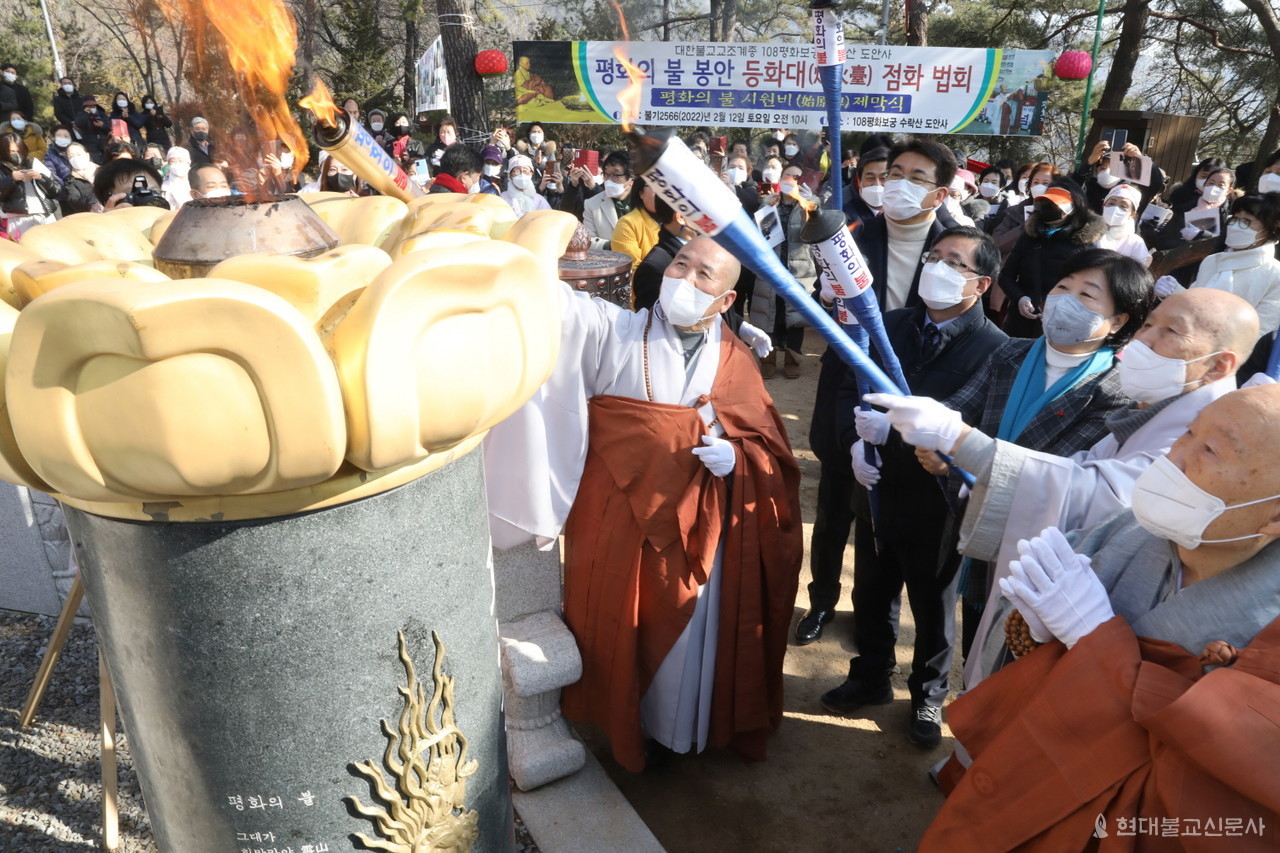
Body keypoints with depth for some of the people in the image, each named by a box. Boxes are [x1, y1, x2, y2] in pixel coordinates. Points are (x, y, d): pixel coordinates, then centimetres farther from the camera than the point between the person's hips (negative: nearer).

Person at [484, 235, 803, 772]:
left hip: (701, 534, 2)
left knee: (693, 636, 15)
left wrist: (735, 459, -17)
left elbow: (770, 452, 4)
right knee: (627, 636, 11)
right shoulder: (612, 332, -7)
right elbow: (557, 305, -25)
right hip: (622, 529, -1)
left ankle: (690, 727, 41)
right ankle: (630, 727, 37)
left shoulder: (736, 363, 1)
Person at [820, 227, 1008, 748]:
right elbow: (850, 388, 6)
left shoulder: (995, 349, -19)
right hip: (878, 490, 5)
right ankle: (870, 677, 46)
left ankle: (929, 696, 42)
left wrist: (895, 431, -32)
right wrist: (856, 442, -12)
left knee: (933, 607, 18)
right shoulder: (891, 325, 0)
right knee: (871, 594, 22)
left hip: (936, 504, -4)